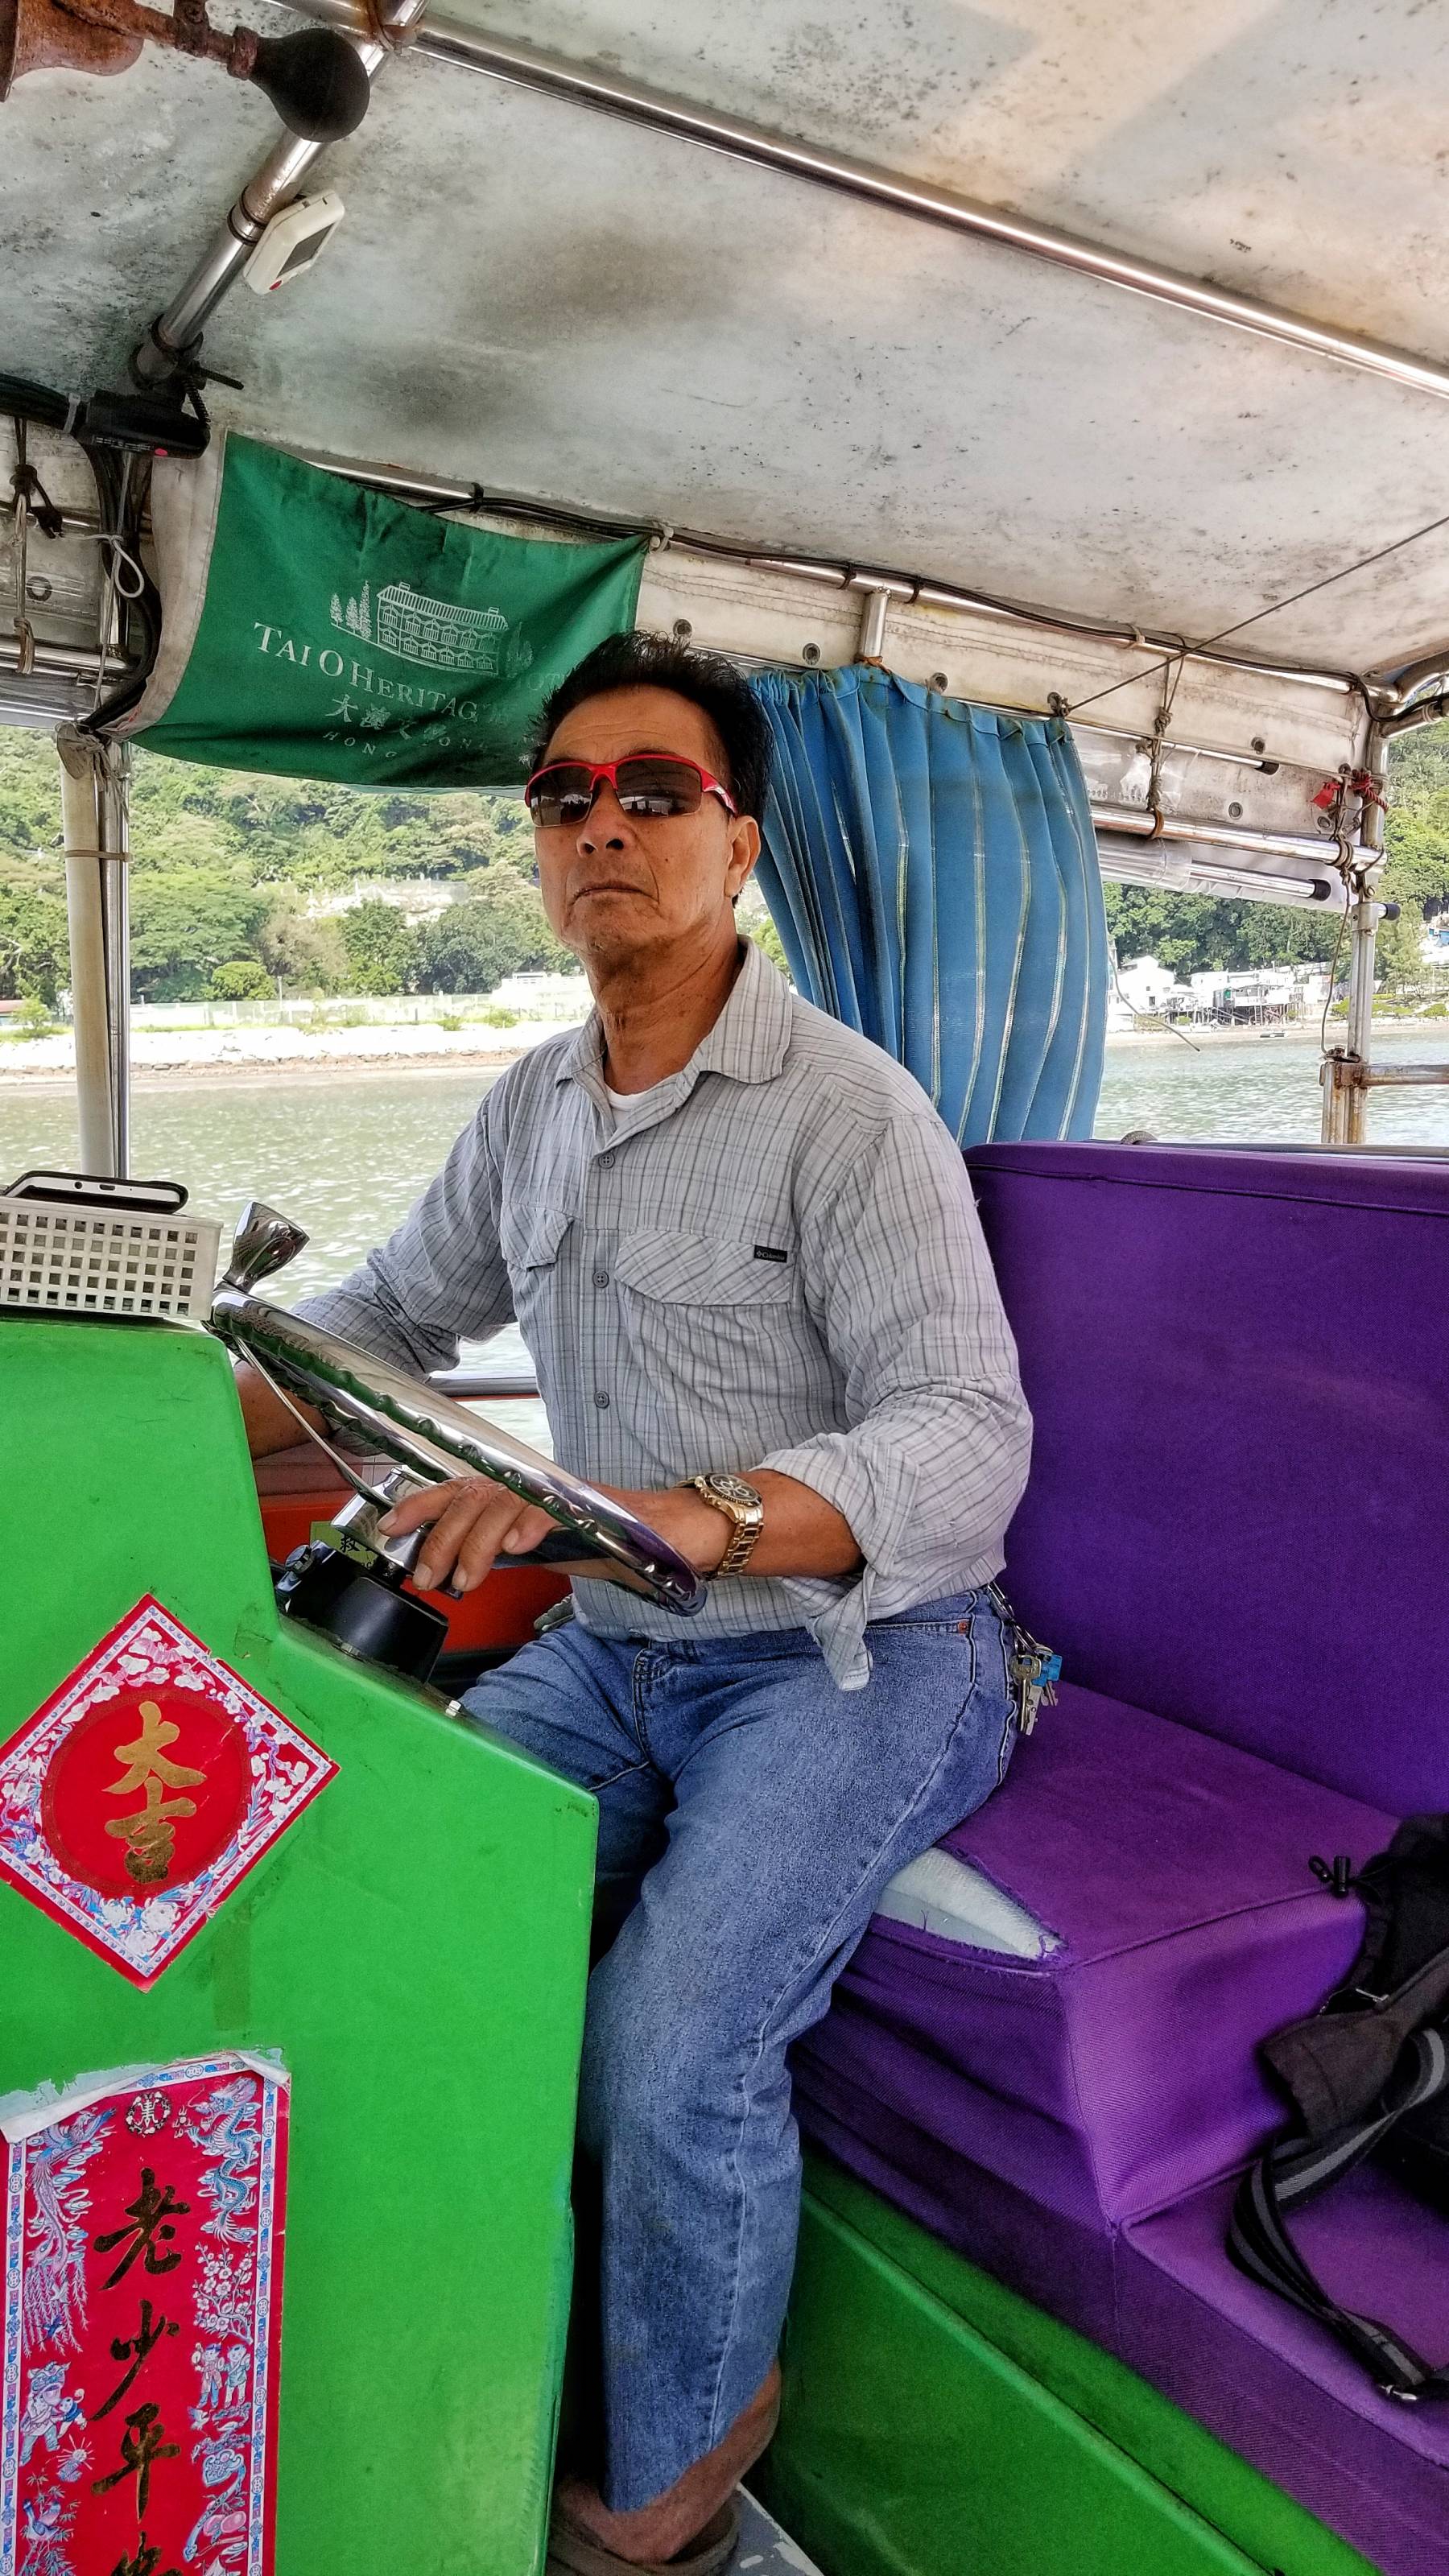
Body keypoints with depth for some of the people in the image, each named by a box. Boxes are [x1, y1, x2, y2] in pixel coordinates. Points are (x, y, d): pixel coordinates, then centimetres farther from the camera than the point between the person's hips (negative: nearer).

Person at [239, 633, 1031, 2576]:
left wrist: (690, 1514, -41)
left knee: (670, 2051, -23)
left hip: (858, 1651, -6)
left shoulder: (847, 1111, -15)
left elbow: (968, 1439, -24)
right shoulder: (533, 1109, 7)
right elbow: (388, 1318, 19)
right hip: (621, 1649, 6)